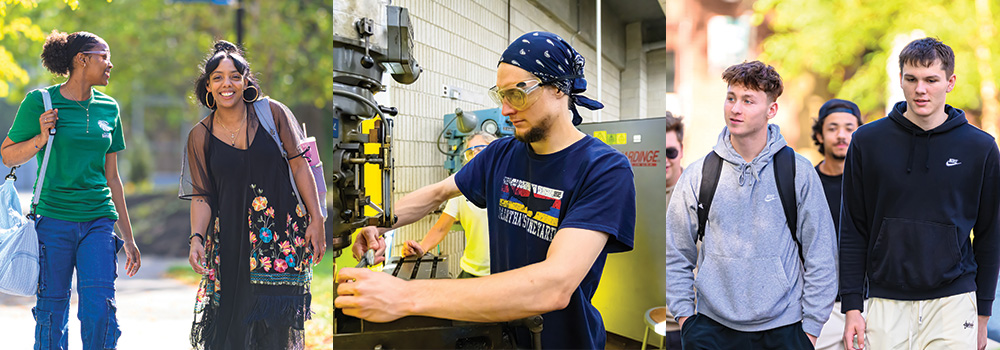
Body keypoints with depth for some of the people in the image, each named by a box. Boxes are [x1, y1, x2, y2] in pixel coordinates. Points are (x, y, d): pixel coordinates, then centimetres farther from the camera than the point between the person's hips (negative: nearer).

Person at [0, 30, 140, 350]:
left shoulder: (108, 108, 10)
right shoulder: (40, 101, -2)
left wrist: (128, 238, 16)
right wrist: (42, 138, -14)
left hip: (98, 220, 3)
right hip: (53, 219, -3)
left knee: (100, 311, -8)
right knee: (52, 311, 2)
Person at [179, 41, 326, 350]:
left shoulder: (271, 113, 2)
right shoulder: (200, 136, 6)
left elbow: (299, 165, 2)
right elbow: (201, 196, 6)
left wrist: (316, 219, -2)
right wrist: (196, 237, -10)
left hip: (283, 232, -1)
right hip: (231, 240, 1)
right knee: (231, 325, -2)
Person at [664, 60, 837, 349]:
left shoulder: (799, 172, -1)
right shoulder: (698, 174, 1)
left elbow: (821, 257, 1)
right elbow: (676, 254, 7)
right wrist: (684, 315, 1)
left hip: (782, 326, -1)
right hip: (712, 325, 1)